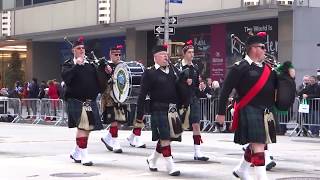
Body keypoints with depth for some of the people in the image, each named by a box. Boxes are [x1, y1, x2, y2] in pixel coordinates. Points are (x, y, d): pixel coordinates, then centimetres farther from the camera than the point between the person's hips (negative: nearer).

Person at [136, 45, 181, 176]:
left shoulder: (173, 70, 12)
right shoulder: (149, 73, -4)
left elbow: (179, 90, 18)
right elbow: (142, 95, -6)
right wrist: (139, 115, -8)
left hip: (173, 110, 6)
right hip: (159, 110, -6)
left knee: (168, 137, 11)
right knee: (165, 137, -7)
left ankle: (152, 159, 31)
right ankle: (170, 166, -2)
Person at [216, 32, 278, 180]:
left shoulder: (267, 68, 13)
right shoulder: (240, 67, -9)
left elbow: (275, 86, 21)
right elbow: (225, 90, -8)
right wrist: (221, 113, -8)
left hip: (265, 113, 8)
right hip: (250, 111, -8)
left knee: (257, 145, 17)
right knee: (258, 147, -12)